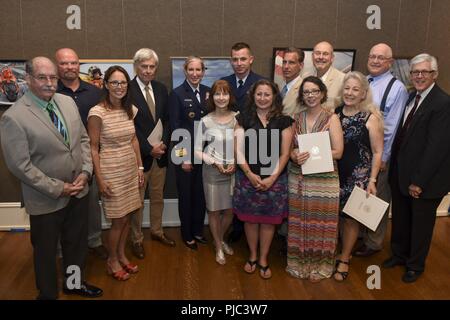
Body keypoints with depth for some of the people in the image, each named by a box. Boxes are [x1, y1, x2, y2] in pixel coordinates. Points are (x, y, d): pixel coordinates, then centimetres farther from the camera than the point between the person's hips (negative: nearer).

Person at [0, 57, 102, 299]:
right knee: (46, 251, 16)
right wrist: (57, 188, -16)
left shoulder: (68, 102, 0)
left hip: (79, 191, 6)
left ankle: (73, 283, 47)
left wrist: (85, 172, -6)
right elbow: (20, 166, -18)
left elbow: (83, 139, 7)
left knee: (77, 242, 22)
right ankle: (48, 294, 40)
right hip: (46, 200, -5)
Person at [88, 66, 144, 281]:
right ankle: (112, 260, 26)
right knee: (119, 219, 3)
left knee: (127, 217, 13)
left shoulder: (130, 109, 3)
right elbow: (93, 148, -12)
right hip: (111, 172, -6)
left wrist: (140, 167, 10)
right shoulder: (97, 113, -15)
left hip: (131, 169, 6)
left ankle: (121, 255, 33)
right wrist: (100, 179, -13)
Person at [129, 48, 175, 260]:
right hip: (139, 154, -5)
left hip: (160, 153, 5)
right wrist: (149, 148, -14)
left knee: (158, 197, 18)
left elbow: (166, 120, 9)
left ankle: (157, 231, 36)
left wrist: (163, 143, -6)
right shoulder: (127, 90, -12)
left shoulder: (161, 89, 6)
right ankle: (136, 239, 23)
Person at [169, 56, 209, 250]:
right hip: (185, 153, -4)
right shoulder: (177, 94, -8)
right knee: (186, 195, 10)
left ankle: (198, 231, 33)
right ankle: (187, 235, 27)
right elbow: (175, 128, -10)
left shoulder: (208, 92, 5)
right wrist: (183, 157, -13)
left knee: (201, 194, 14)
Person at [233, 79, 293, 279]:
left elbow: (284, 154, -2)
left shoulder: (283, 121, 0)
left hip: (274, 179, 0)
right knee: (250, 218, 9)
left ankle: (263, 259, 25)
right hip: (248, 177, 0)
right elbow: (238, 150, -3)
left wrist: (272, 177, -11)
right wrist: (250, 175, -13)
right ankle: (252, 256, 29)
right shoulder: (243, 119, 1)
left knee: (269, 220, 8)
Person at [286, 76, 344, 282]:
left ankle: (320, 266, 21)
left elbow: (338, 152, -9)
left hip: (324, 179, -3)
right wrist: (295, 155, -14)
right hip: (298, 178, 3)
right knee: (299, 222, 8)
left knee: (320, 223, 4)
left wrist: (311, 154, -16)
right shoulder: (297, 118, 8)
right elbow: (289, 147, 8)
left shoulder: (331, 118, -4)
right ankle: (299, 263, 24)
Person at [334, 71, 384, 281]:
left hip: (358, 175, -3)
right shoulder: (334, 113, 2)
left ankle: (344, 259, 26)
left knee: (350, 217, 7)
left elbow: (377, 152, -6)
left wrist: (372, 180, -10)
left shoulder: (371, 118, -8)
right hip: (334, 173, 3)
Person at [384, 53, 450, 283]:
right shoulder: (411, 97, 5)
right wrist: (394, 168, 5)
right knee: (400, 219, 21)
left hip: (424, 179, -7)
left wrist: (419, 181, -19)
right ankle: (399, 254, 43)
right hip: (400, 174, 7)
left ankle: (415, 265, 34)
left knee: (421, 223, 14)